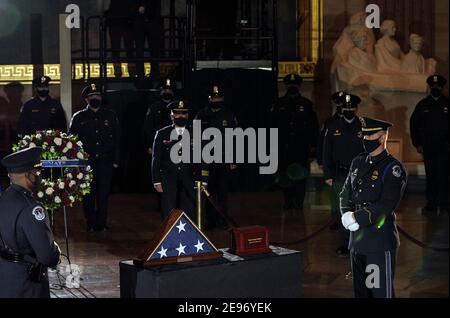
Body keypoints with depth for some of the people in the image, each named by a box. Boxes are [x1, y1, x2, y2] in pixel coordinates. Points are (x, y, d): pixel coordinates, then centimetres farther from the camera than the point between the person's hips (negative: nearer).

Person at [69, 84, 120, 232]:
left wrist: (115, 160, 2)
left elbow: (117, 139, 8)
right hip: (86, 162, 0)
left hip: (105, 162, 0)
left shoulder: (110, 116, 8)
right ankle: (91, 224, 13)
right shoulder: (79, 117, 5)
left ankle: (102, 222, 14)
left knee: (103, 193, 4)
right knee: (88, 193, 3)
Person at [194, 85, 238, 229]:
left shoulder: (229, 115, 5)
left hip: (224, 159, 0)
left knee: (223, 191, 1)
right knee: (209, 191, 5)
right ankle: (211, 220, 12)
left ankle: (222, 220, 8)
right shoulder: (202, 115, 4)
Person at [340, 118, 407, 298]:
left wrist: (357, 218, -15)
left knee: (380, 292, -4)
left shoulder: (393, 169, -10)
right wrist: (347, 215, -5)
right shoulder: (358, 163, 12)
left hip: (380, 242, -7)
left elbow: (385, 208, -17)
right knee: (360, 291, 15)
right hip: (357, 240, 7)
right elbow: (345, 194, 13)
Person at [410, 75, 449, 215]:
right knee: (430, 176, 4)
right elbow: (413, 124, 12)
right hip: (428, 147, 2)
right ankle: (431, 204, 8)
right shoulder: (423, 104, 9)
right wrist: (417, 144, 6)